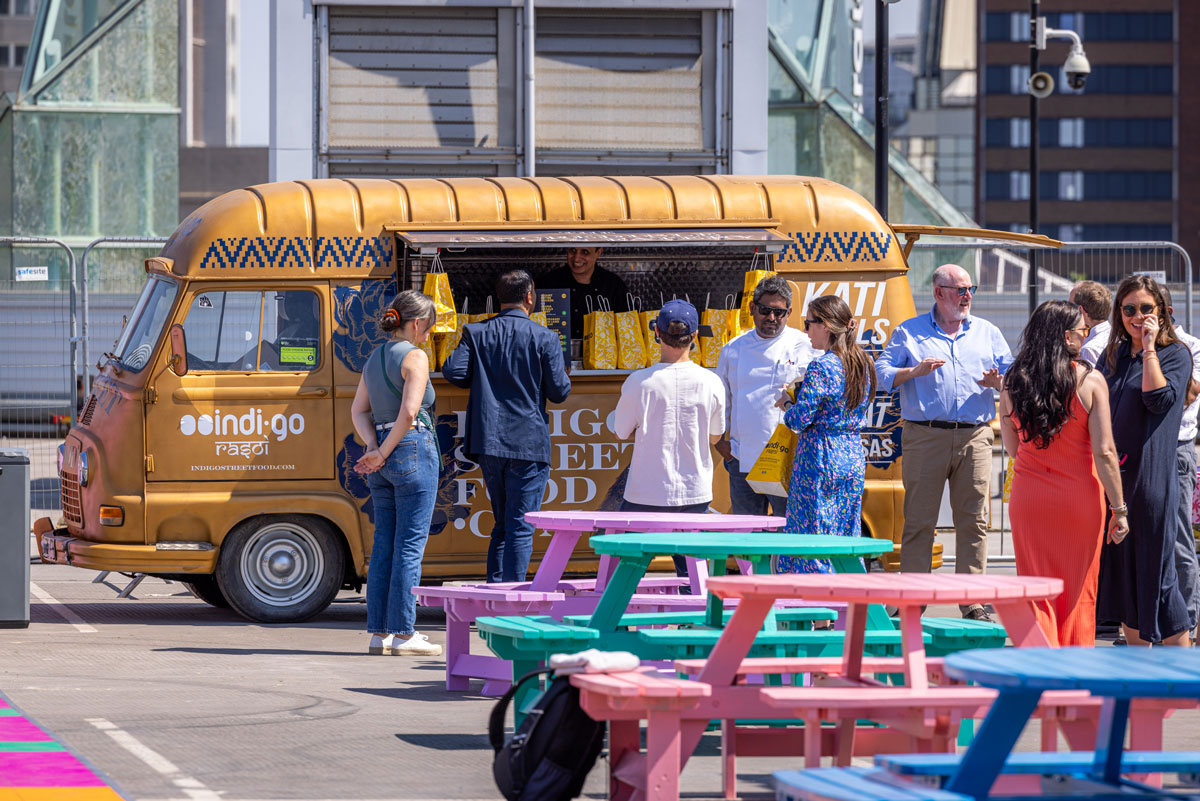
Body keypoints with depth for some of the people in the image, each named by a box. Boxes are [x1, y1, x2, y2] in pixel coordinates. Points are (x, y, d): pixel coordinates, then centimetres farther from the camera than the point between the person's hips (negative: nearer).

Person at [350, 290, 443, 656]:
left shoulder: (375, 358, 14)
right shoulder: (414, 357, -10)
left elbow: (359, 410, 11)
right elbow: (409, 410, -19)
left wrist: (374, 448, -2)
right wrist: (383, 453, -10)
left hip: (382, 460, 8)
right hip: (414, 451, -8)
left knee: (384, 545, 10)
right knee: (410, 546, -5)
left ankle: (379, 631, 11)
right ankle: (403, 634, -6)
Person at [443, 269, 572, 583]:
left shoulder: (476, 333, 3)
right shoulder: (544, 338, -6)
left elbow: (453, 372, -6)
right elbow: (559, 392, -6)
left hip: (489, 441, 4)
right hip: (529, 443, -4)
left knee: (501, 525, 18)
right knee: (521, 527, -1)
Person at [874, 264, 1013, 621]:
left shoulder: (987, 333, 18)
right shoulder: (909, 332, 11)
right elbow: (882, 373, 3)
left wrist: (998, 382, -7)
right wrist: (914, 371, -13)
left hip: (974, 437, 2)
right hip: (925, 436, -2)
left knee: (973, 520, -2)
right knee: (919, 520, -4)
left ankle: (972, 601, 1)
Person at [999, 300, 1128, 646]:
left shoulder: (1013, 382, -1)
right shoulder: (1090, 381, -10)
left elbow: (1011, 447, 8)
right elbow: (1104, 452, -12)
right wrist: (1119, 508, -7)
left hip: (1028, 497, 2)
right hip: (1079, 498, -2)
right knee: (1078, 592, 10)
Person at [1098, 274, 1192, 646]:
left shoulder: (1175, 354, -2)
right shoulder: (1113, 355, 14)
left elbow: (1159, 399, -19)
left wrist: (1149, 347, -13)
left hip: (1150, 476, -6)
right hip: (1111, 475, 6)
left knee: (1155, 568, -6)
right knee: (1120, 567, 9)